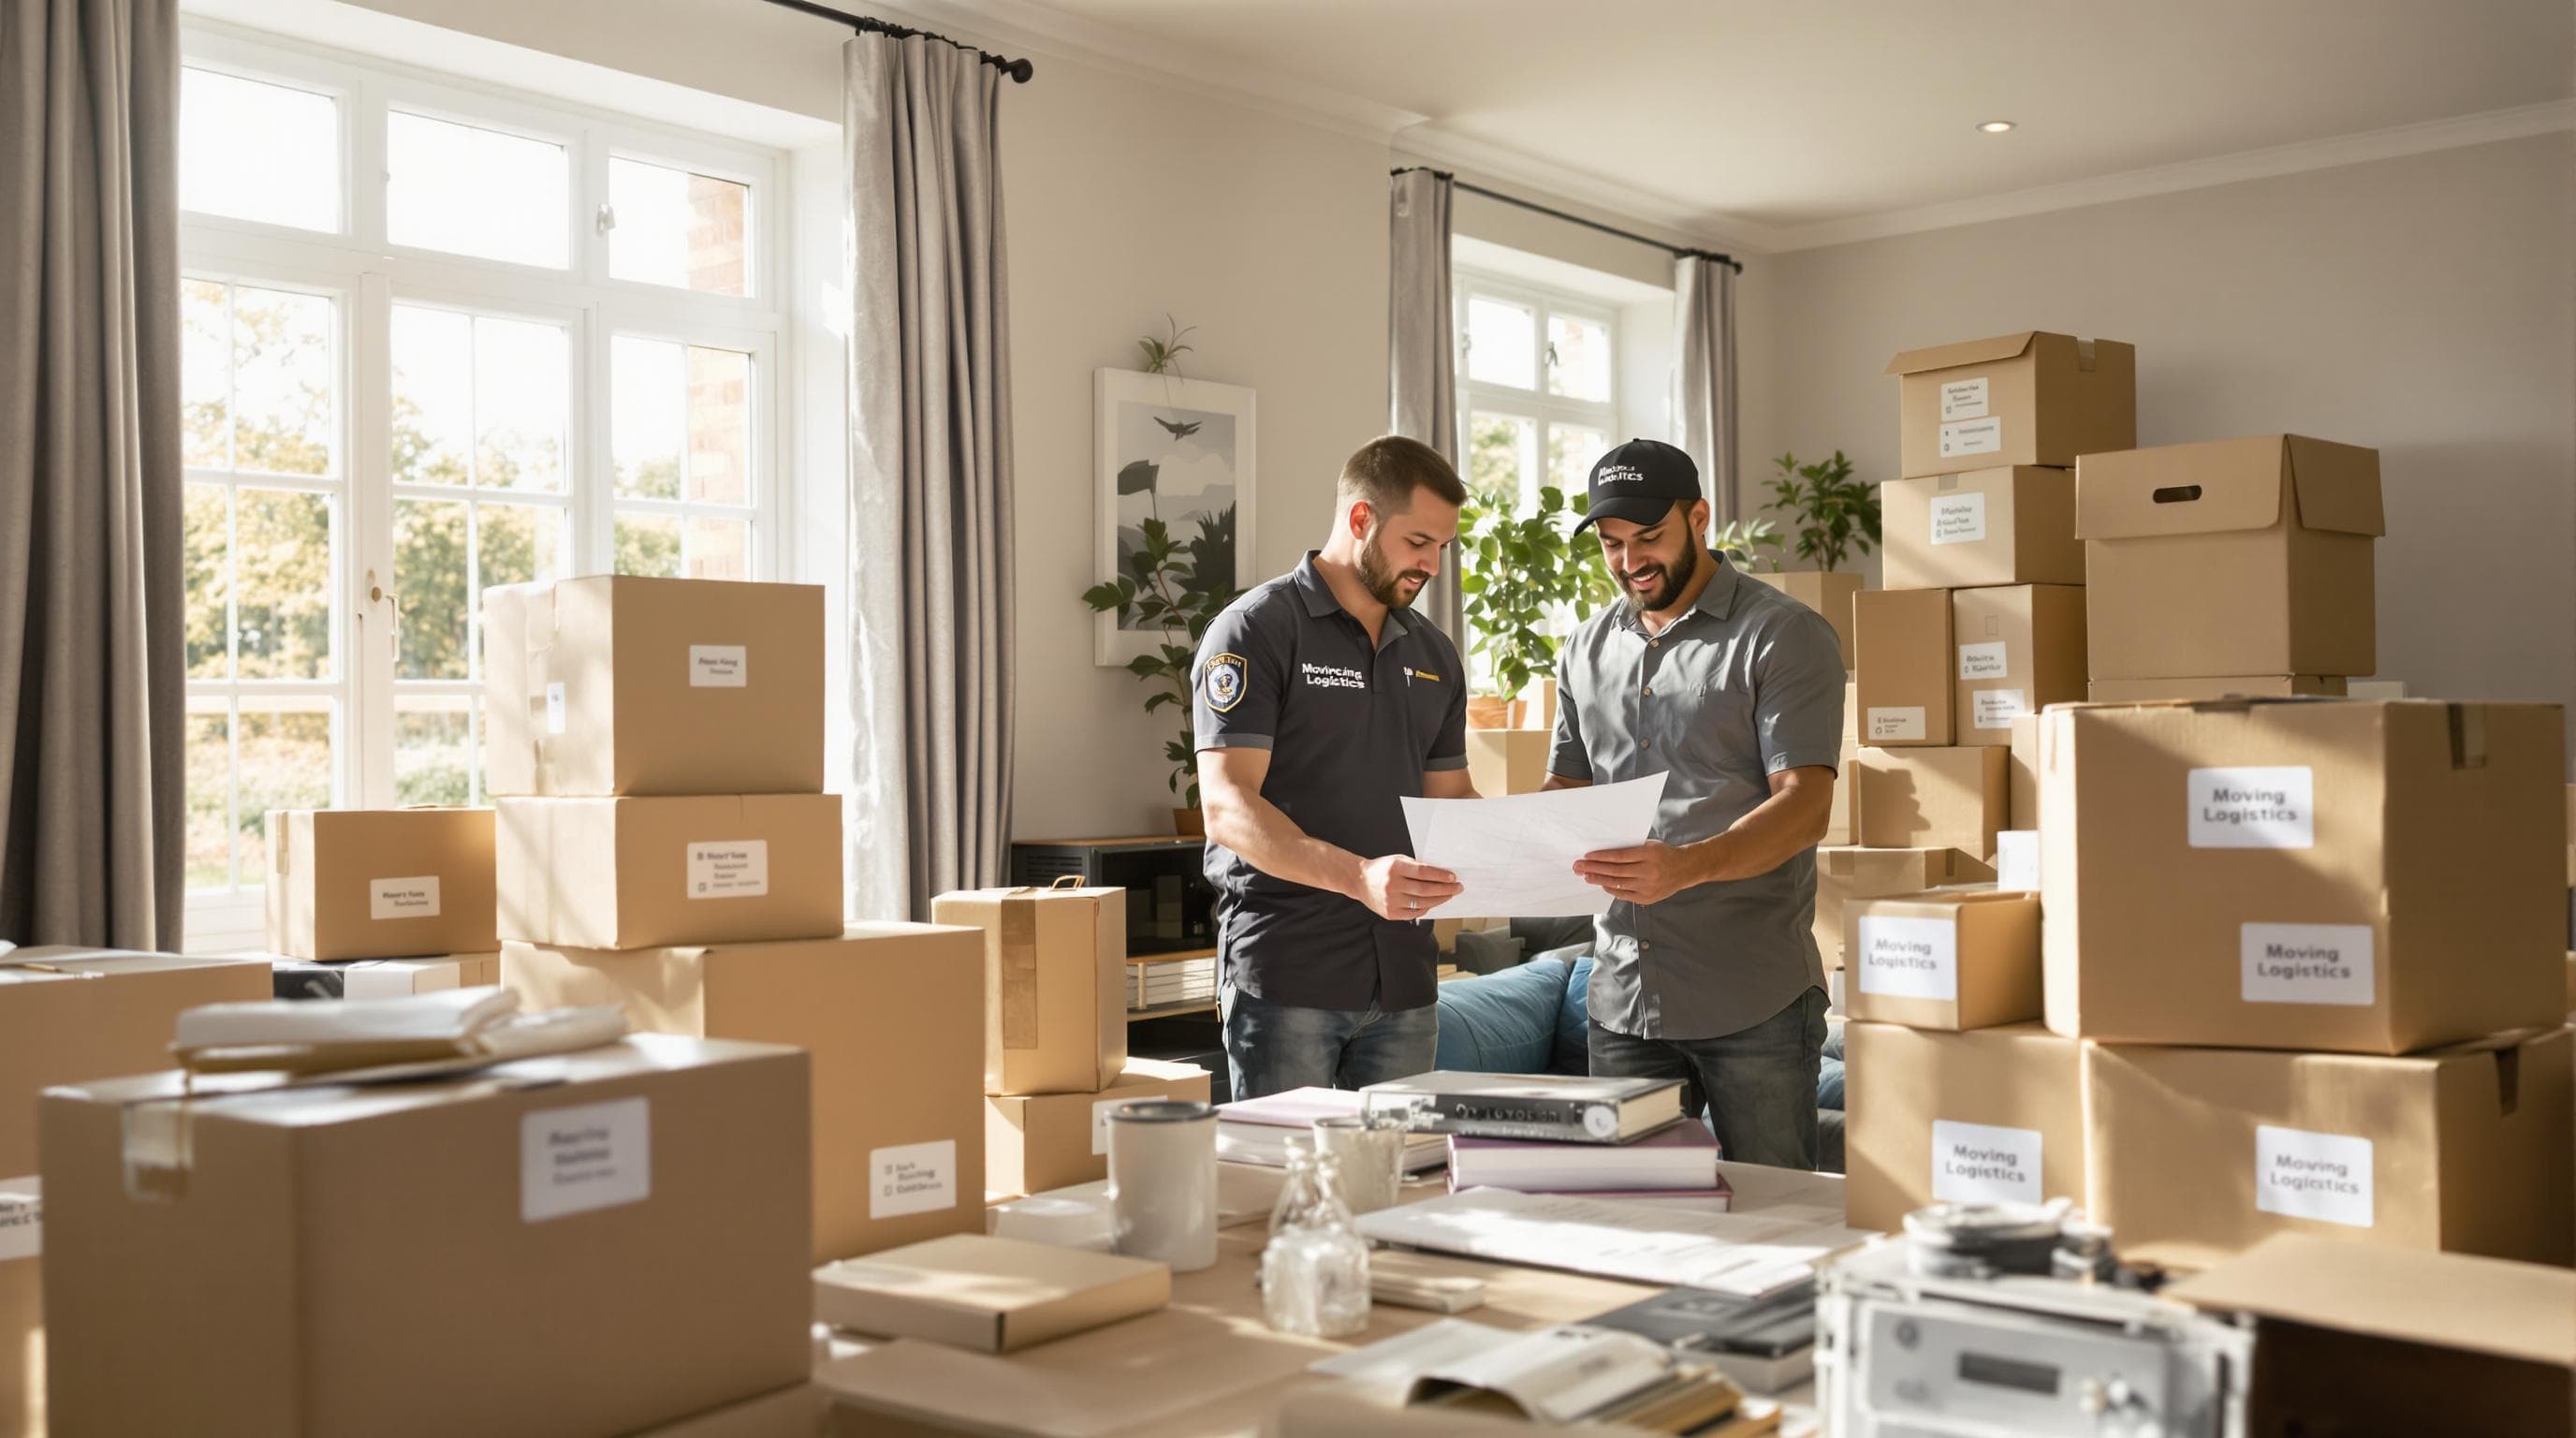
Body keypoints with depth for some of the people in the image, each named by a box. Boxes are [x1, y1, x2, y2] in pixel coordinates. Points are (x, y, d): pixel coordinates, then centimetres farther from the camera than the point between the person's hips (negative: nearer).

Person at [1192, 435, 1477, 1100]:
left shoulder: (1433, 654, 15)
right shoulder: (1256, 630, -6)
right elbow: (1227, 807, -16)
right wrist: (1357, 876, -30)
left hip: (1403, 975, 6)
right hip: (1286, 976, -6)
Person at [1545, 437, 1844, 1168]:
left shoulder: (1785, 636, -4)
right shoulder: (1587, 650, 14)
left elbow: (1804, 805, -14)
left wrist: (1689, 865, -31)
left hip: (1753, 1000, -5)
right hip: (1623, 997, 5)